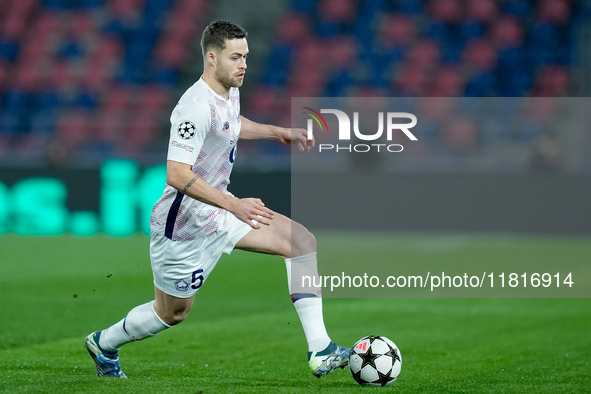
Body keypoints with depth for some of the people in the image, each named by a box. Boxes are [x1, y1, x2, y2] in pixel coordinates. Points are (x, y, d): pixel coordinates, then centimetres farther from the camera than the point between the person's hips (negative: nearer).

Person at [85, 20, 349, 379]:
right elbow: (177, 175, -33)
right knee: (172, 313, 10)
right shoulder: (197, 106, -27)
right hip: (183, 223, -9)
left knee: (303, 241, -7)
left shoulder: (229, 91, 3)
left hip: (219, 209, 9)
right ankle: (103, 344, 39)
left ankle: (320, 351, -10)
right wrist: (234, 205, -37)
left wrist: (278, 132, 19)